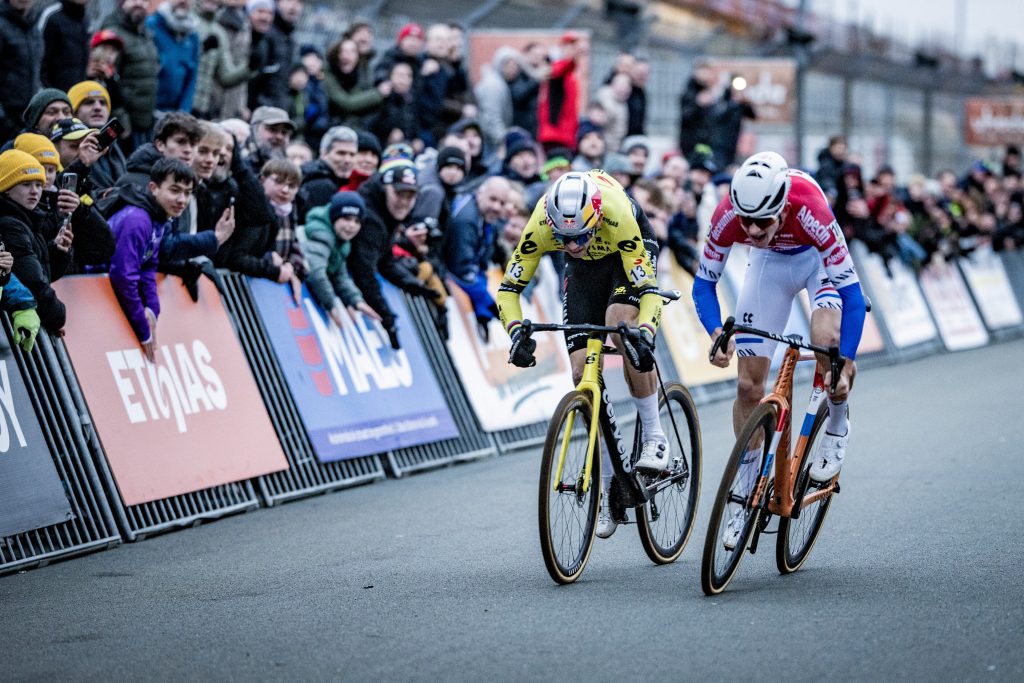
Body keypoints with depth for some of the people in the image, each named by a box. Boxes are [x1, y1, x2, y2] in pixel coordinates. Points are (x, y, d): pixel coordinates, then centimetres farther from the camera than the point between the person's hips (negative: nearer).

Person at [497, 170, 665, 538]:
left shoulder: (617, 217, -42)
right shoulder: (540, 226, -35)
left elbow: (649, 290, -41)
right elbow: (508, 287, -27)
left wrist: (643, 332, -59)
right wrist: (517, 330, -46)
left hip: (629, 250, -3)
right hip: (584, 267, 3)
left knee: (621, 329, -33)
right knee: (582, 370, -8)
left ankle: (655, 437, -15)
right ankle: (607, 486, 1)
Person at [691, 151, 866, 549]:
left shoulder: (810, 210, -42)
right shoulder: (728, 215, -34)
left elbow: (852, 295, -38)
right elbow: (704, 283, -20)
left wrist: (845, 366, -45)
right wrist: (718, 334, -39)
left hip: (819, 258, -3)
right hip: (769, 263, 3)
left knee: (827, 339, -33)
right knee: (748, 384, -3)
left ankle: (837, 428, -3)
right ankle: (748, 498, 12)